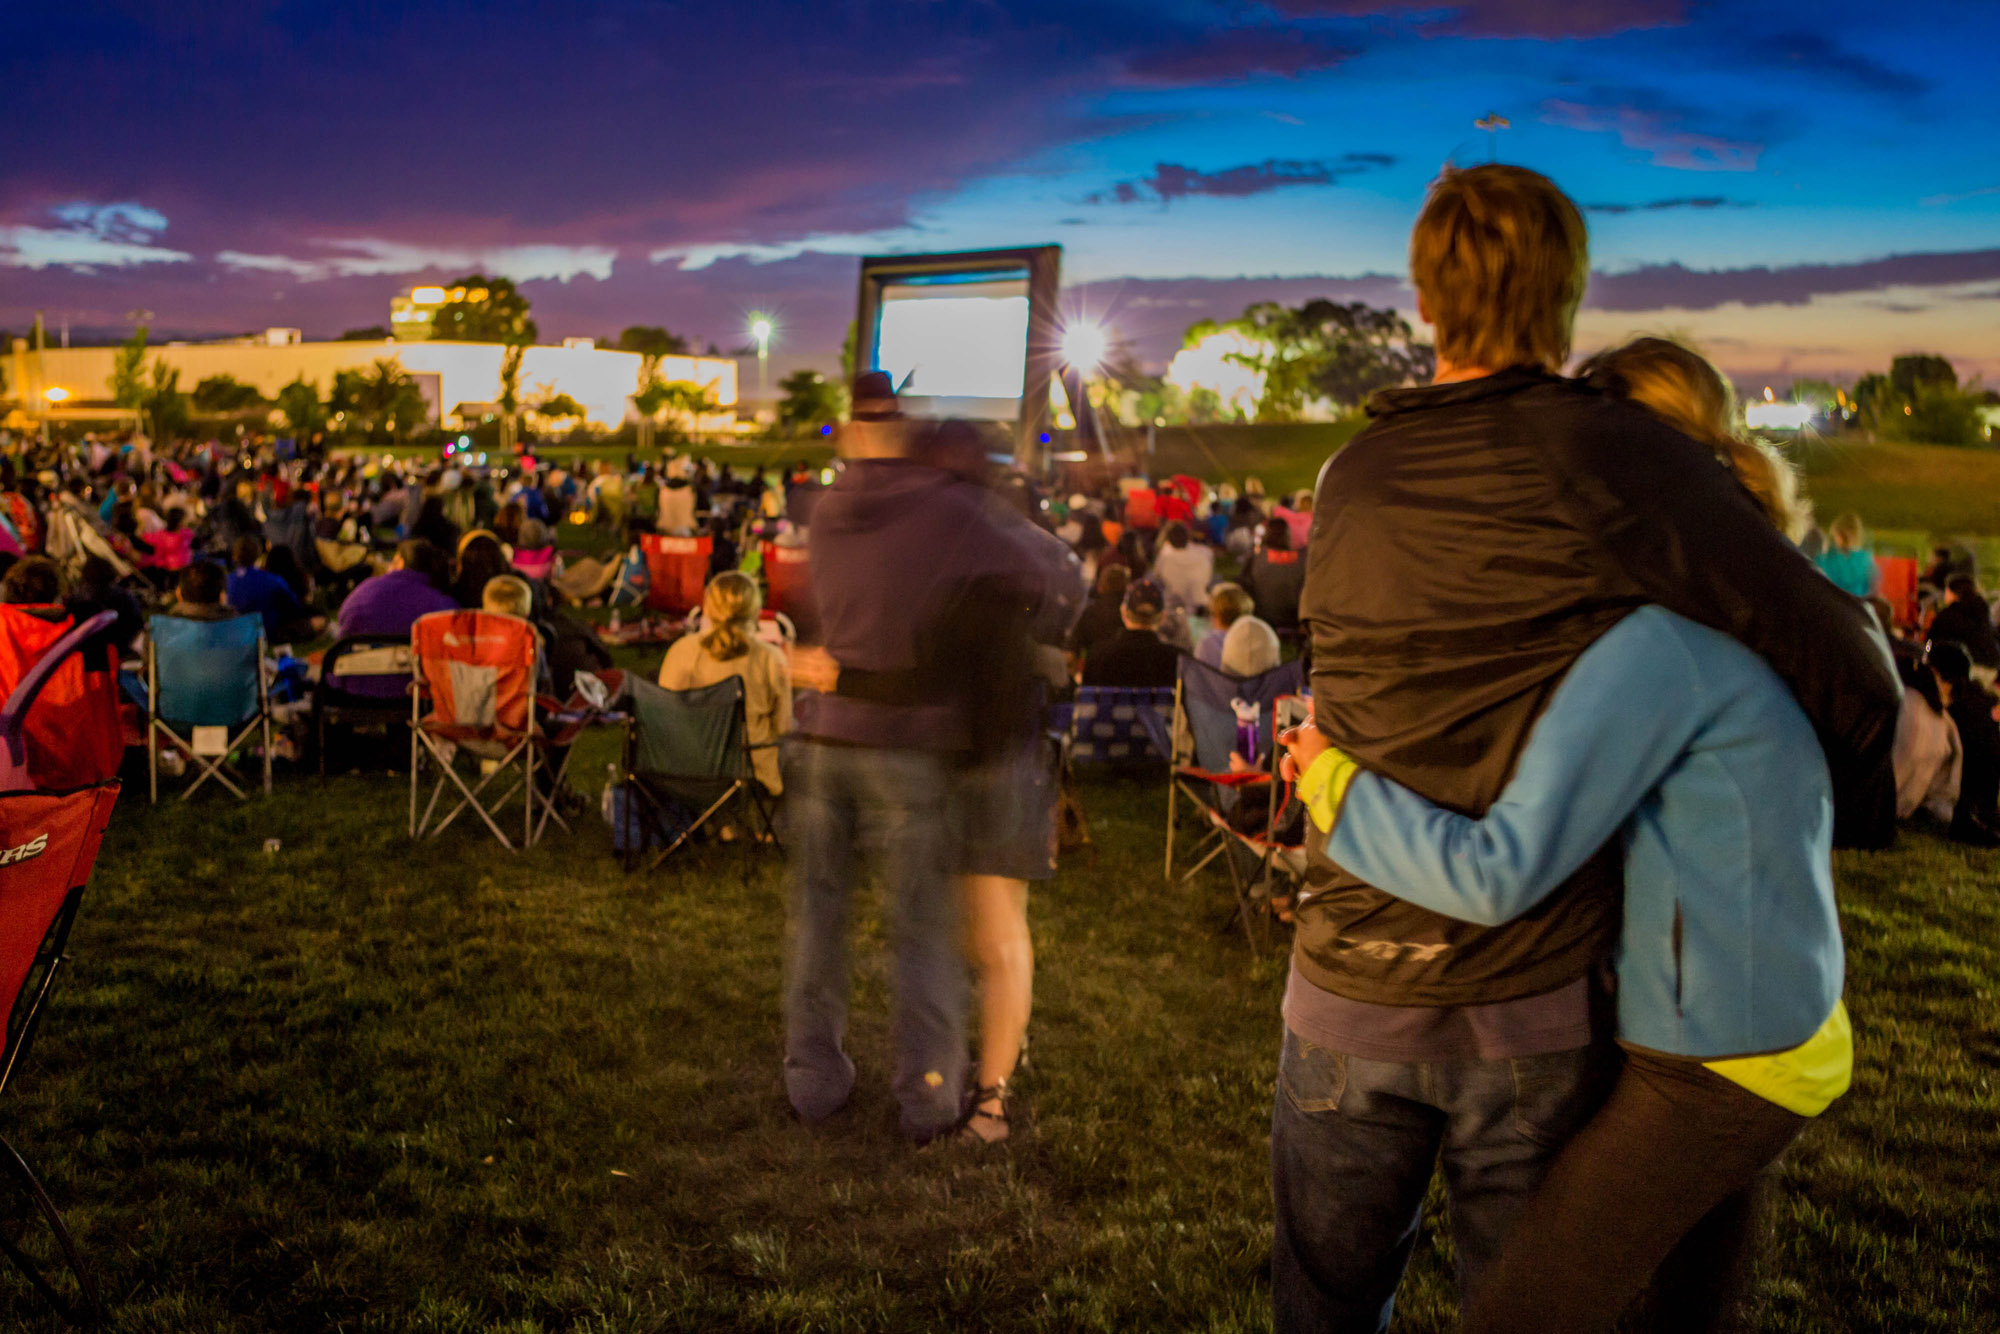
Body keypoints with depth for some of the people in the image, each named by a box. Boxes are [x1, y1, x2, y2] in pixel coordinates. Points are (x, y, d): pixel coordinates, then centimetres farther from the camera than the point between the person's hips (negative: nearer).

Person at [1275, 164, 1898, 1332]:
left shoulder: (1349, 486, 2)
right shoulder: (1605, 451, -12)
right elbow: (1840, 653, -12)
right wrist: (1858, 808, 8)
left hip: (1350, 989, 3)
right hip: (1529, 1005, -3)